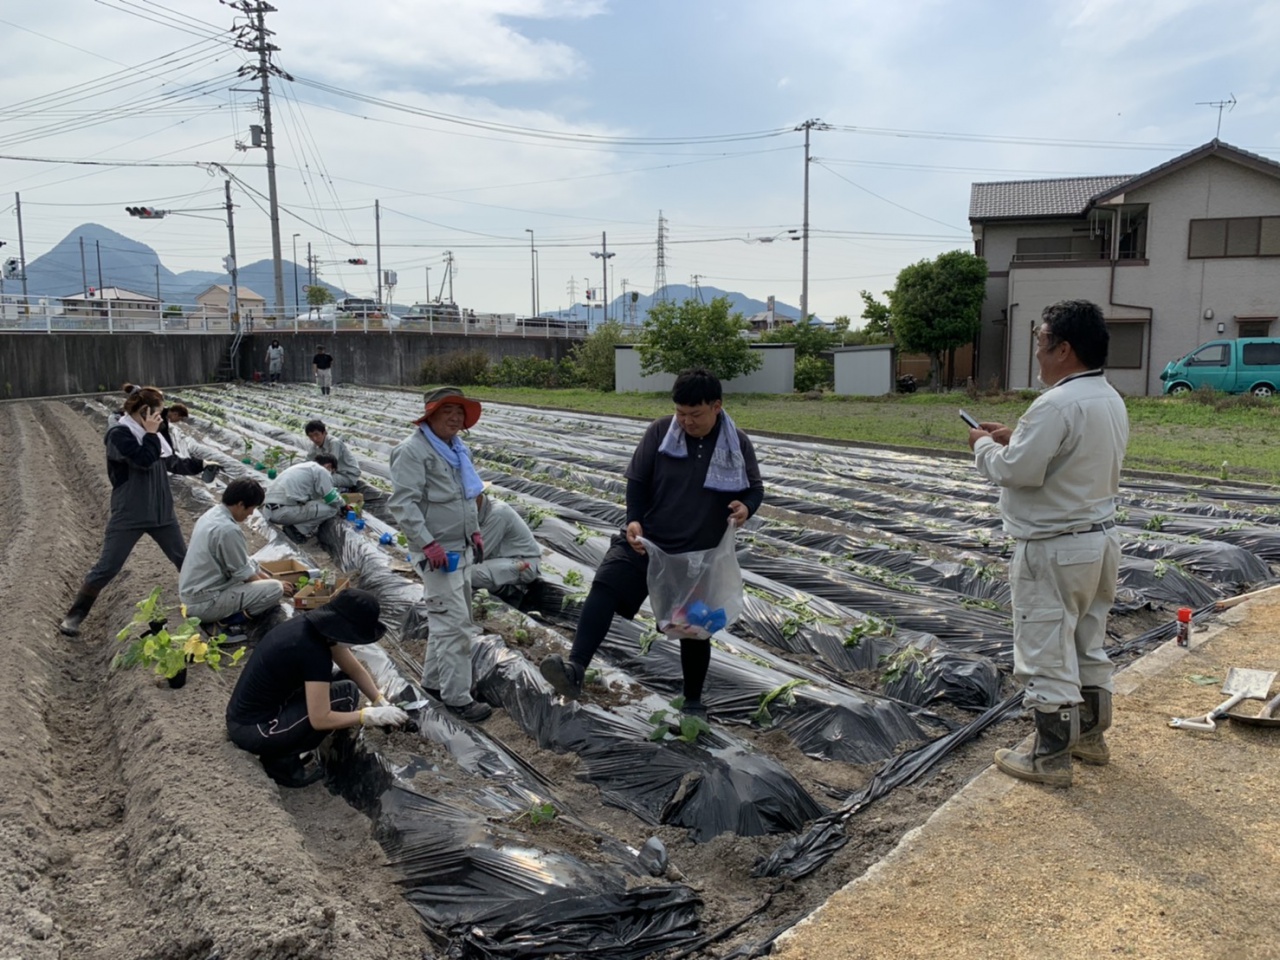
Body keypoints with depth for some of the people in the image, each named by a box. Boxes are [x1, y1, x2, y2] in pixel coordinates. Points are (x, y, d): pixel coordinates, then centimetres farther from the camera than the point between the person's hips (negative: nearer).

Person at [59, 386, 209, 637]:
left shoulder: (151, 435, 10)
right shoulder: (119, 434, -13)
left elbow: (173, 463, 18)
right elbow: (145, 460, -26)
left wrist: (199, 464, 11)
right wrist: (150, 433, -15)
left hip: (161, 511, 7)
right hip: (128, 515, -7)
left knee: (184, 560, 14)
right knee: (106, 568, -3)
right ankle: (74, 616, 11)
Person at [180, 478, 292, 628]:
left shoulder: (213, 514, 6)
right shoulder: (228, 529, -24)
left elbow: (242, 561, 15)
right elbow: (244, 573, -13)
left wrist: (265, 577, 15)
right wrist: (275, 585, 2)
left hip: (191, 593, 10)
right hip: (205, 604, -10)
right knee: (275, 589, -16)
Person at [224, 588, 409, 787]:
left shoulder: (316, 625, -1)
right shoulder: (314, 651, -26)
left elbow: (355, 670, 11)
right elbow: (320, 719, -23)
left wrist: (382, 703, 2)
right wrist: (372, 715, -16)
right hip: (252, 731, -9)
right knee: (346, 694, -9)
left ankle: (277, 749, 12)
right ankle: (281, 759, -3)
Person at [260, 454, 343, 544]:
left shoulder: (303, 466, 26)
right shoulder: (321, 470, -1)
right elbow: (332, 499, -2)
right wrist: (343, 506, 19)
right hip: (283, 511, -10)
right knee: (332, 508, -4)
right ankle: (297, 529, -6)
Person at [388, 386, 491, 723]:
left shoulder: (457, 448, 14)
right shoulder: (413, 450, -15)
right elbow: (402, 502, -21)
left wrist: (475, 531, 16)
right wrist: (428, 543, -26)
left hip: (462, 549, 10)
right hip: (438, 552, -10)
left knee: (451, 618, 18)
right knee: (453, 624, -8)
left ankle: (434, 679, 32)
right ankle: (457, 697, -1)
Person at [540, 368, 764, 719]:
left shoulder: (738, 444, -5)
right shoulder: (660, 431, -7)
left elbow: (755, 488, 6)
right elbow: (637, 480, 0)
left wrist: (746, 506, -18)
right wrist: (634, 519, -16)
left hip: (700, 554, 1)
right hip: (646, 541, 0)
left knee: (695, 628, 12)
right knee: (604, 589, -25)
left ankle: (693, 702, 33)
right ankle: (575, 669, -34)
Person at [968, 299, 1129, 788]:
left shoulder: (1057, 405, -23)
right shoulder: (1111, 400, 8)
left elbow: (1017, 471, -24)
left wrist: (984, 446, -5)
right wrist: (1015, 438, 9)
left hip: (1053, 549, -10)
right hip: (1100, 537, 10)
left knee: (1047, 655, 2)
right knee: (1088, 644, 22)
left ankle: (1051, 757, 12)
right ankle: (1090, 735, 36)